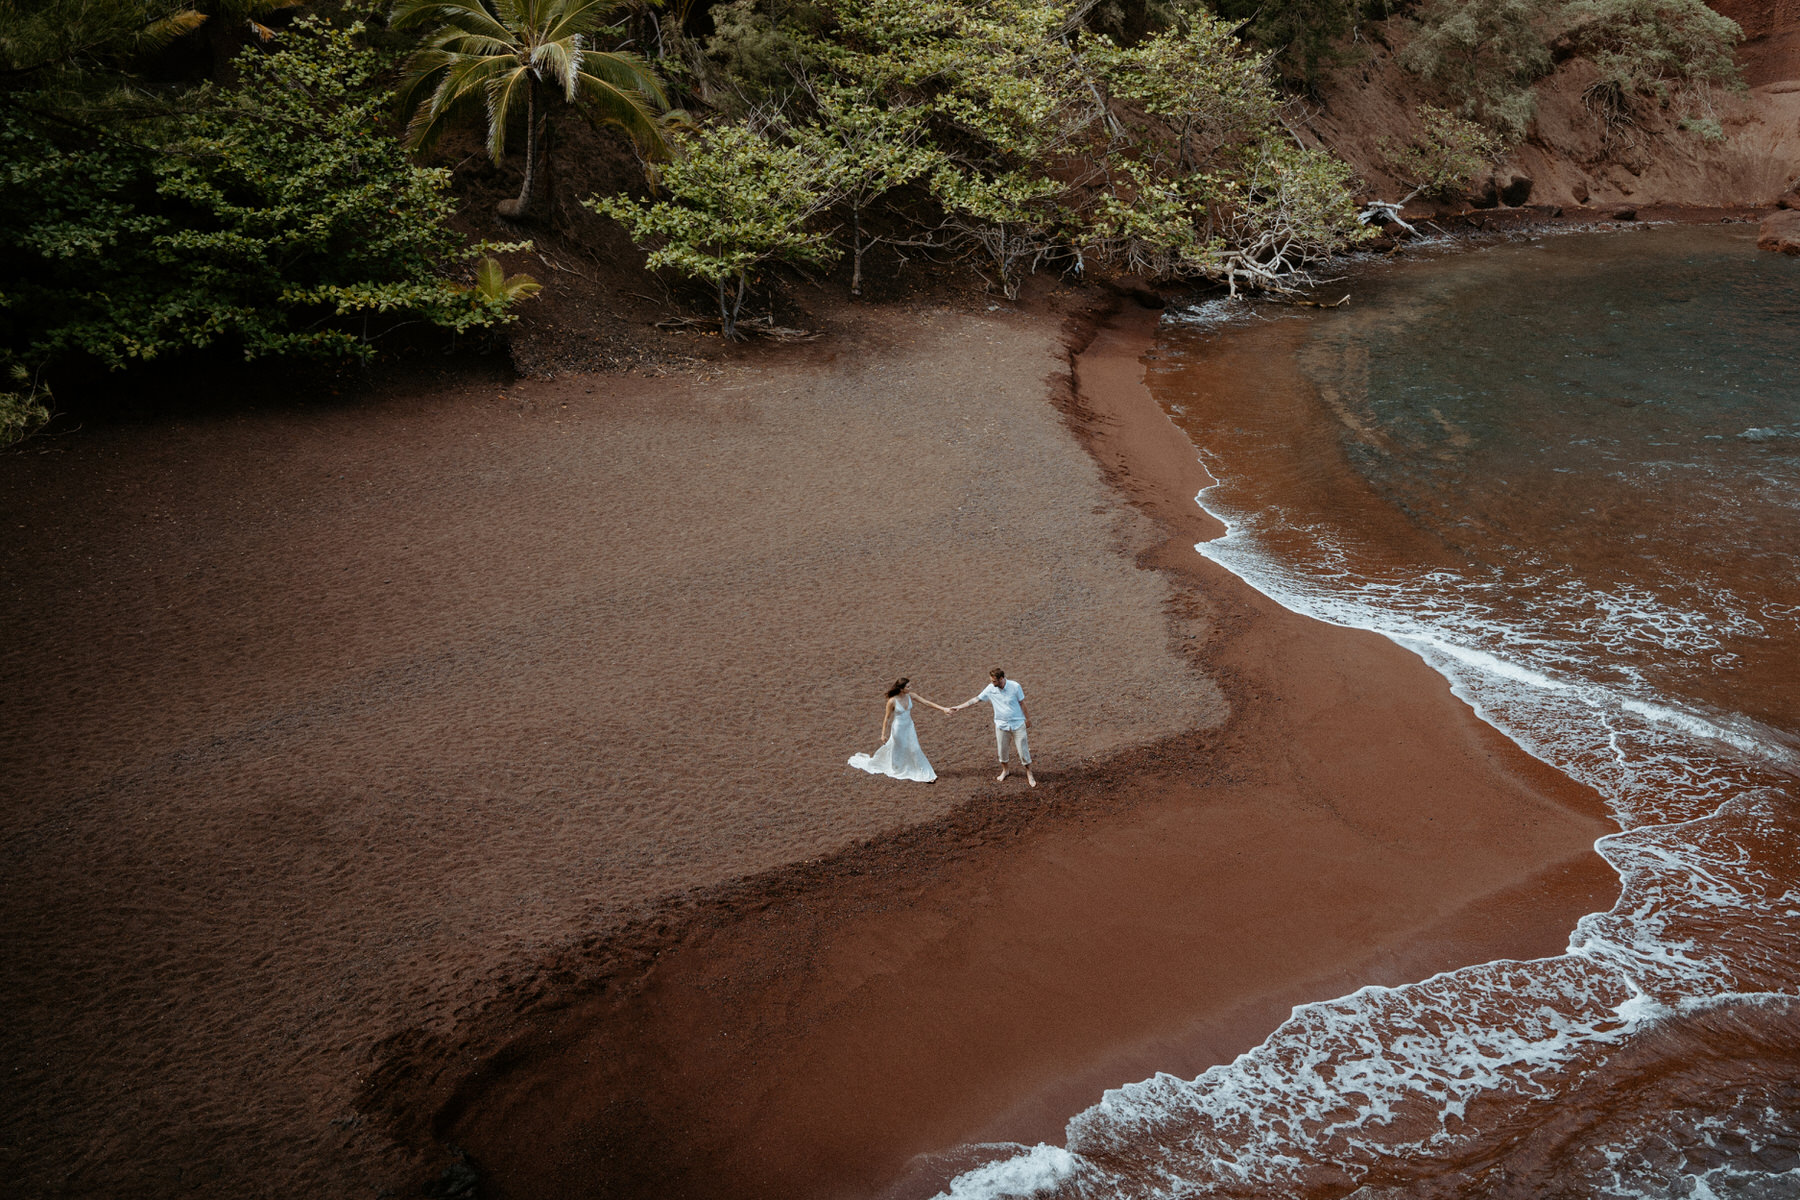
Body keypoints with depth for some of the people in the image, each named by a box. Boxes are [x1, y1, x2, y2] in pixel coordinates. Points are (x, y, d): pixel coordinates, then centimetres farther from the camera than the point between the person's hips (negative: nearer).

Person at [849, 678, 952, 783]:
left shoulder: (910, 696, -11)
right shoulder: (892, 701, -25)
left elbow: (926, 702, -9)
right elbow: (887, 718, -14)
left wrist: (943, 708, -13)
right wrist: (883, 734, -10)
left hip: (909, 726, 5)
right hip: (898, 728, -5)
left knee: (915, 749, 10)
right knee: (898, 750, 14)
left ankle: (925, 774, 18)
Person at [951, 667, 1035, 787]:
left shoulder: (1015, 686, -18)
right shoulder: (990, 689, -11)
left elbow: (1022, 704, -5)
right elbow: (975, 699, -2)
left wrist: (1027, 718, 5)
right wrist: (958, 708, -3)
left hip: (1018, 724, -3)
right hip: (1001, 725, 3)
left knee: (1023, 750, 3)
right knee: (1002, 751, 13)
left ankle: (1029, 774, 20)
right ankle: (1005, 770, 38)